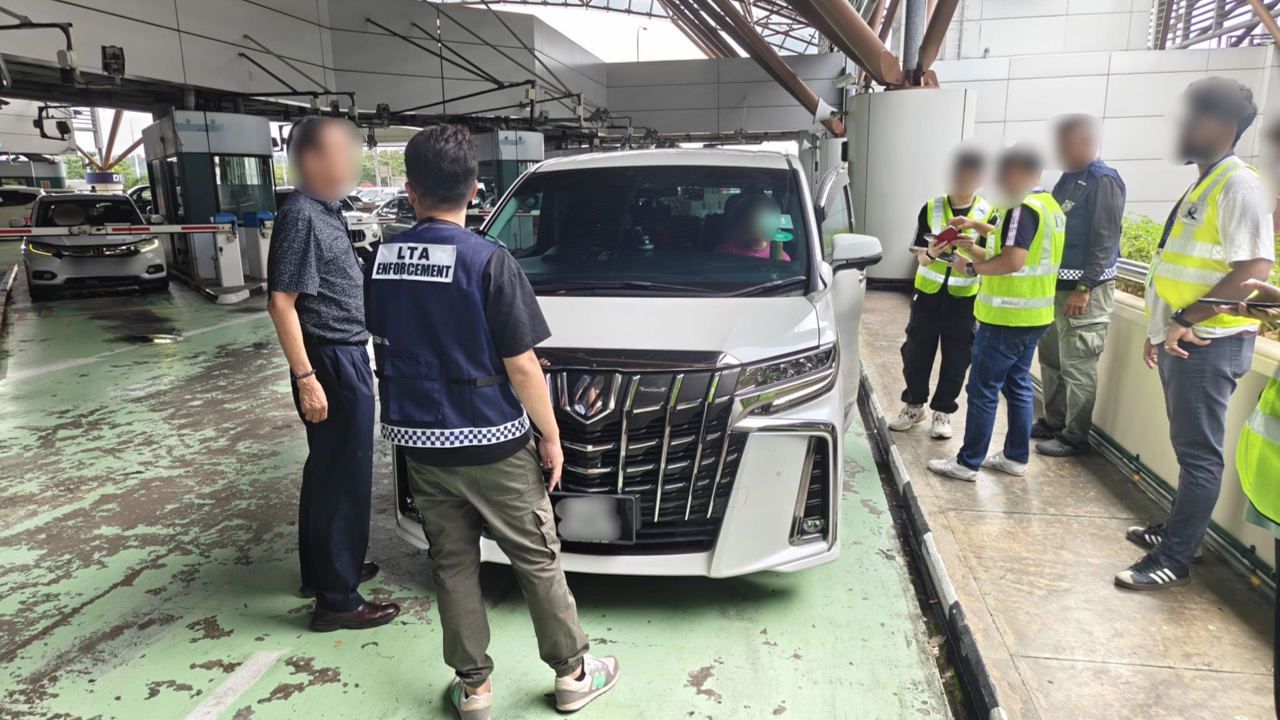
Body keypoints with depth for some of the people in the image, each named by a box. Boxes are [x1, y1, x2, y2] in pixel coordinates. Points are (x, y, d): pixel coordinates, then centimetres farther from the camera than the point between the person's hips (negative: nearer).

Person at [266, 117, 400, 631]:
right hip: (331, 363, -10)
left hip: (348, 358, 10)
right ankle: (336, 600, 8)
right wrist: (306, 378, -23)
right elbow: (281, 303, -20)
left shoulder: (327, 210, 13)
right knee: (343, 478, -3)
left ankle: (323, 569, 35)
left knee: (327, 472, 19)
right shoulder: (301, 215, -16)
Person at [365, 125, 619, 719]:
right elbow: (521, 366, -16)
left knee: (452, 564, 16)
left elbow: (385, 349, 10)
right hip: (491, 445, -4)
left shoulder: (382, 259, 0)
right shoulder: (487, 260, -17)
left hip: (419, 444, 5)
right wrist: (551, 435, -4)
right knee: (537, 560, 11)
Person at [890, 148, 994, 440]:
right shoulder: (931, 208, -1)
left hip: (964, 298, -1)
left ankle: (942, 411, 20)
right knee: (916, 353, 5)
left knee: (956, 360, 5)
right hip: (928, 293, 1)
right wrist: (931, 253, -27)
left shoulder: (988, 213, -3)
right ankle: (914, 405, 23)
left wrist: (968, 246, -26)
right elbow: (920, 256, -4)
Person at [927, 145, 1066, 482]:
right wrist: (977, 226, 18)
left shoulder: (1023, 207, -18)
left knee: (983, 390, -2)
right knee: (1018, 386, 16)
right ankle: (1016, 458, 24)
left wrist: (971, 267, -15)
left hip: (1007, 317, -10)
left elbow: (1013, 260, -27)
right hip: (1034, 315, 10)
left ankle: (968, 463, 5)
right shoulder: (1049, 205, 14)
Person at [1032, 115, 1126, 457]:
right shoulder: (1068, 178, 14)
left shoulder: (1103, 180, -12)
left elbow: (1105, 240, -17)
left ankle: (1075, 438, 7)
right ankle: (1052, 422, 28)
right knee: (1050, 358, 15)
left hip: (1085, 289, -9)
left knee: (1077, 366, -2)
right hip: (1057, 284, 9)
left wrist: (1084, 289, -20)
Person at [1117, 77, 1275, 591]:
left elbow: (1254, 269, -21)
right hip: (1181, 341, 9)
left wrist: (1187, 320, -20)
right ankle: (1176, 530, 30)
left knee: (1198, 453, -2)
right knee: (1190, 448, 18)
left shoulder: (1238, 185, -13)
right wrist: (1161, 328, 18)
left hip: (1207, 344, -9)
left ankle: (1174, 560, 6)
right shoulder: (1200, 186, 16)